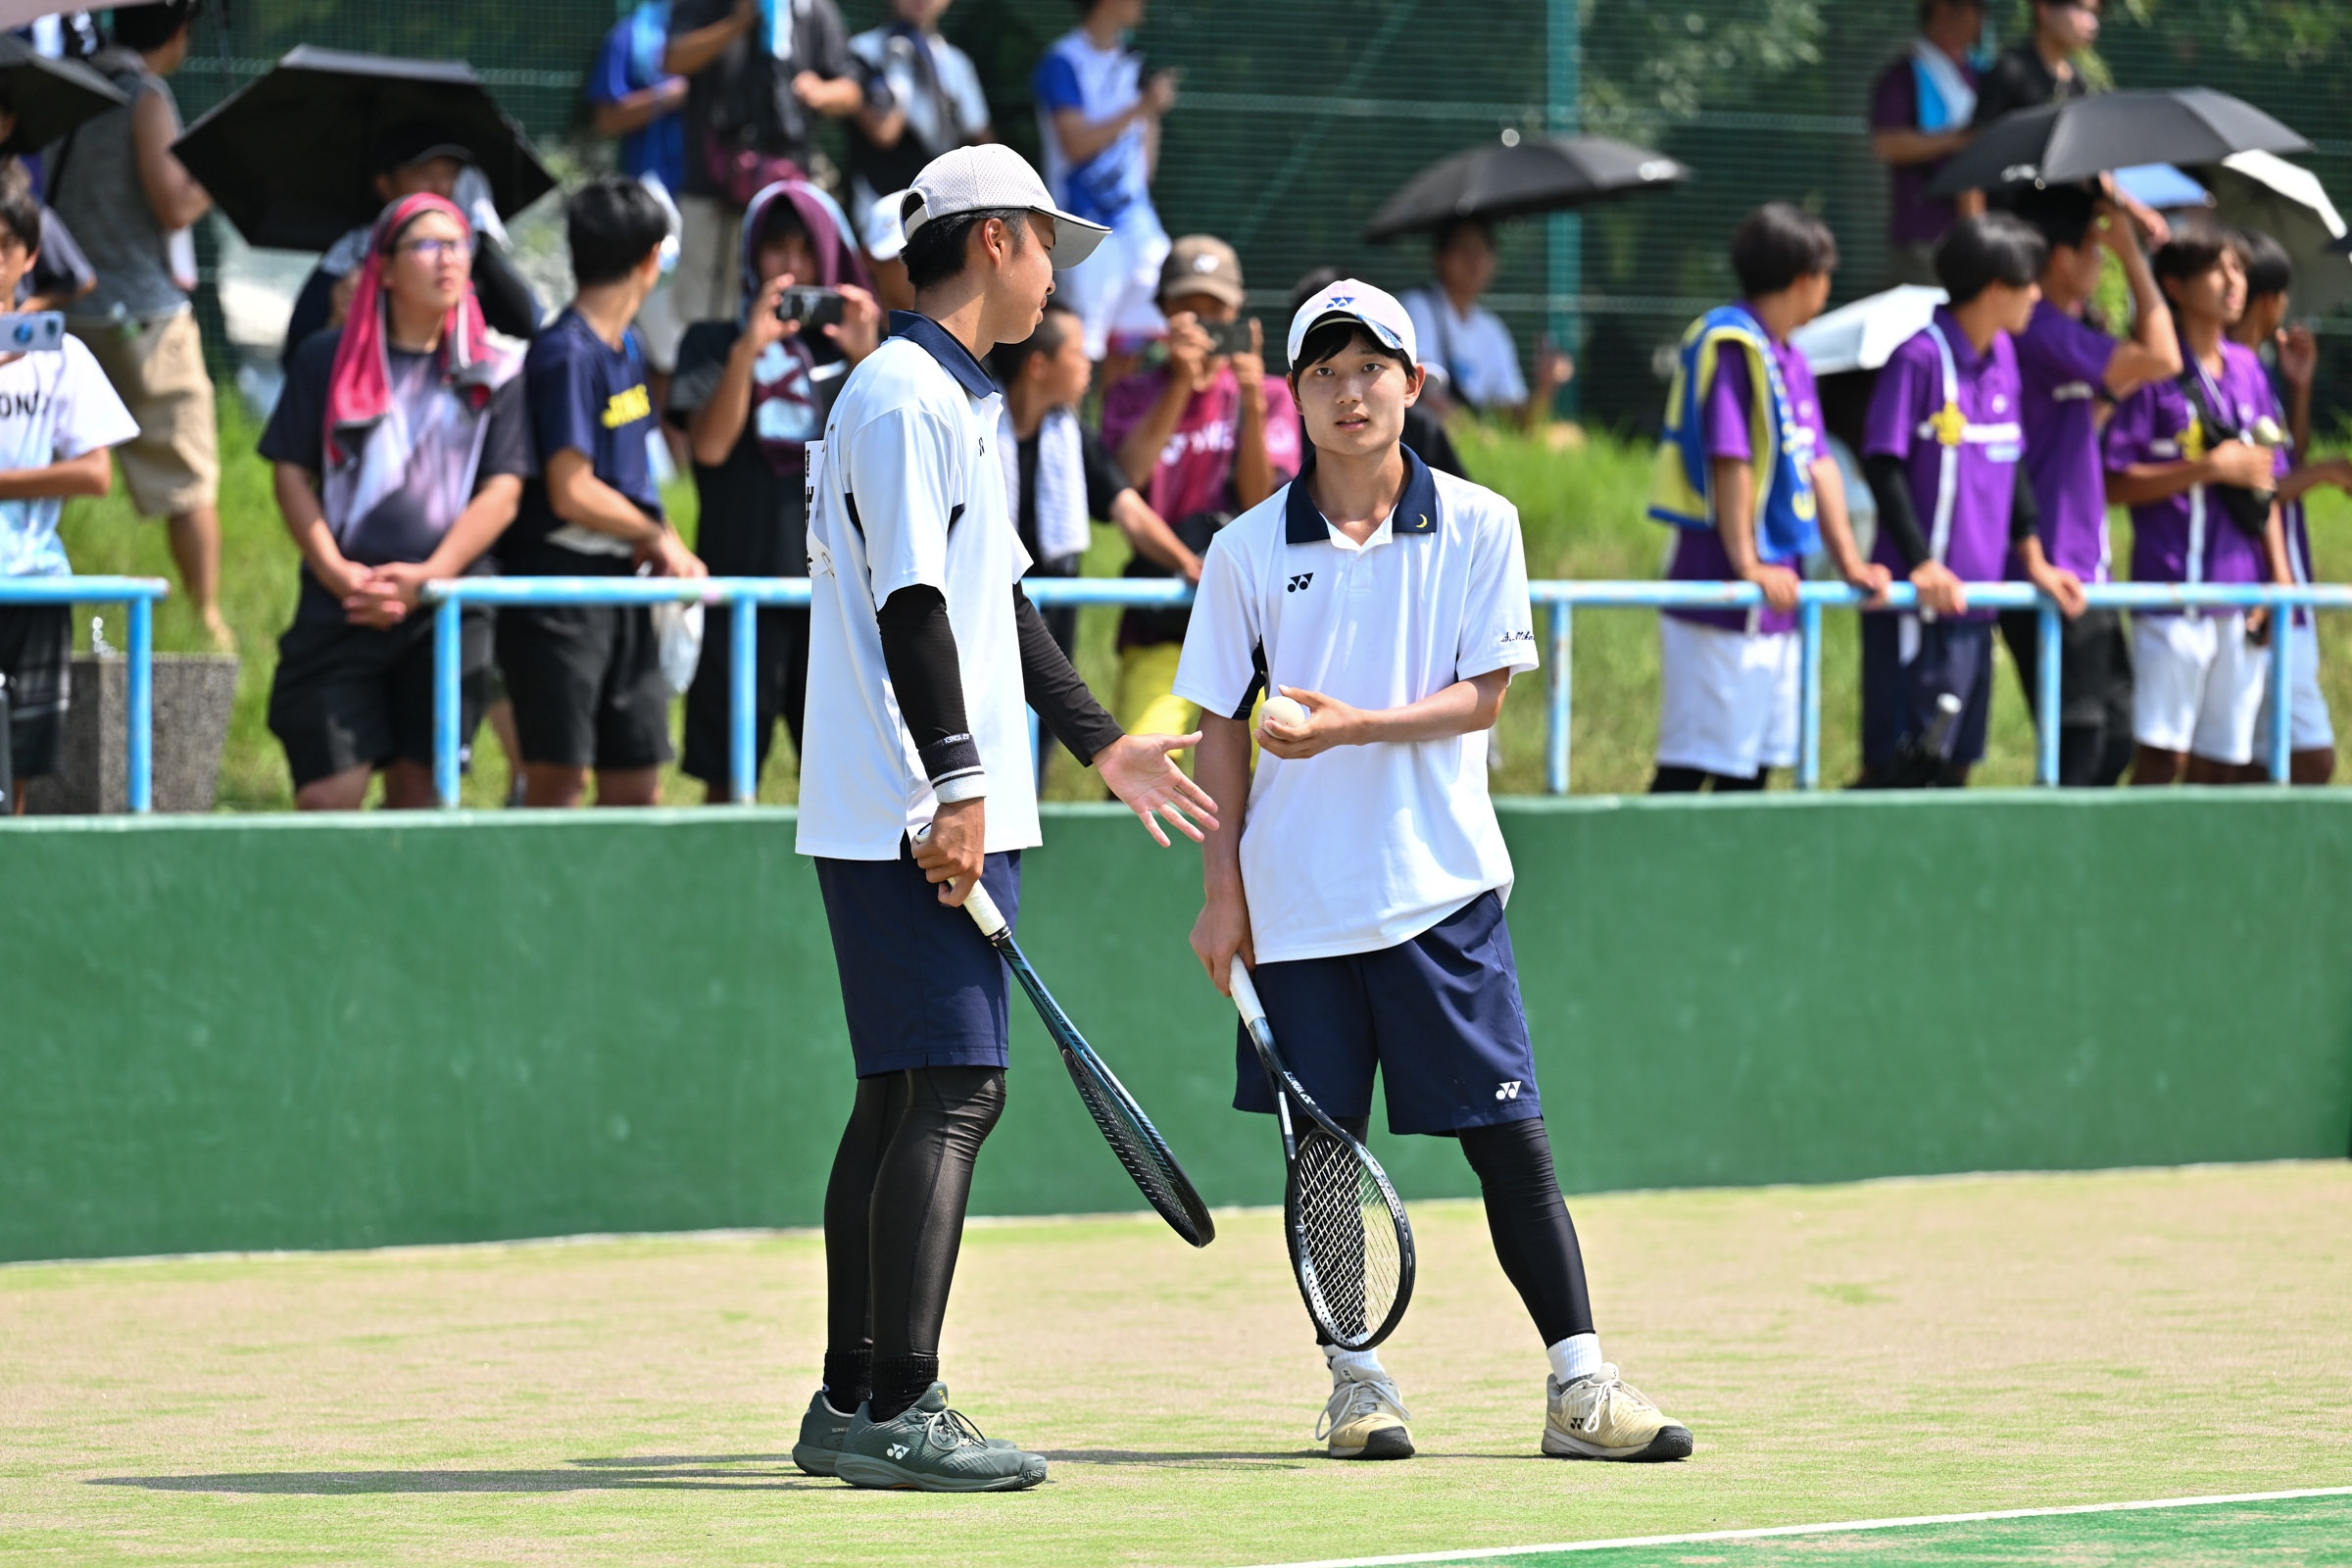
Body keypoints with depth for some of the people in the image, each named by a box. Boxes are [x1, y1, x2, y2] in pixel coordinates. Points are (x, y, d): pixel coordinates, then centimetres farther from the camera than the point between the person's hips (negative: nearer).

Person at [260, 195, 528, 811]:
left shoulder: (495, 374, 9)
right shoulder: (329, 360, 7)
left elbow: (502, 492, 3)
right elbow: (292, 475, 6)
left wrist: (426, 577, -9)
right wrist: (336, 572, -8)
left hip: (446, 614, 1)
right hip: (339, 614, -1)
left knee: (418, 792, 2)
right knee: (327, 793, -10)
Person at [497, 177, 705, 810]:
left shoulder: (626, 348, 14)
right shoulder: (566, 354, -14)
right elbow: (571, 493, -17)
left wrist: (662, 545, 2)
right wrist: (660, 538, -3)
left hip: (624, 589, 9)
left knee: (636, 790, 7)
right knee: (560, 781, -9)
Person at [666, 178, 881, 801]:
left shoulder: (842, 341, 14)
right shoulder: (715, 343, 8)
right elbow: (710, 445, -8)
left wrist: (866, 358, -12)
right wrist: (750, 348, -17)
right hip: (742, 581, -2)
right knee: (729, 779, -2)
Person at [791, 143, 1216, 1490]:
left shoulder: (957, 403, 21)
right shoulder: (906, 398, -12)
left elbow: (998, 599, 27)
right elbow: (913, 604, -19)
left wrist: (1103, 745, 27)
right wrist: (958, 783, -23)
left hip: (954, 814, 11)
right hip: (913, 818, -11)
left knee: (901, 1099, 11)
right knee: (954, 1090, -13)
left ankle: (853, 1406, 13)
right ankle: (899, 1411, -15)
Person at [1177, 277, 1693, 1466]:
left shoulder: (1477, 527, 1)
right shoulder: (1248, 552, 3)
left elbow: (1482, 698, -4)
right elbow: (1221, 731, 5)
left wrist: (1351, 725, -18)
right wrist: (1222, 890, 1)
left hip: (1439, 882, -1)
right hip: (1296, 899, 1)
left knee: (1508, 1137, -3)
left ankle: (1578, 1386, 0)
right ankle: (1356, 1380, 13)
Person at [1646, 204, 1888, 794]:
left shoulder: (1790, 360, 16)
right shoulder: (1732, 345, -13)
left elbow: (1818, 463, 16)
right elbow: (1730, 461, -18)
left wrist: (1849, 561, 10)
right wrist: (1748, 566, -20)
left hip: (1775, 598, 10)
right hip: (1723, 592, -10)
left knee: (1751, 764, 11)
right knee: (1691, 764, -10)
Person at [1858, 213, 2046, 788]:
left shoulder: (2001, 355, 11)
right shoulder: (1920, 358, -13)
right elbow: (1883, 465, -14)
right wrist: (1922, 563, -20)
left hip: (1977, 599, 8)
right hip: (1921, 604, -8)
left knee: (1954, 762, 10)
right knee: (1901, 762, -9)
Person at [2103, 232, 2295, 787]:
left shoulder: (2247, 369, 14)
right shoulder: (2154, 370, -5)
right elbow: (2115, 484, -10)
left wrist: (2280, 576, 9)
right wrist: (2212, 468, -13)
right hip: (2173, 590, -6)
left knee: (2220, 763, 6)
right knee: (2160, 756, -9)